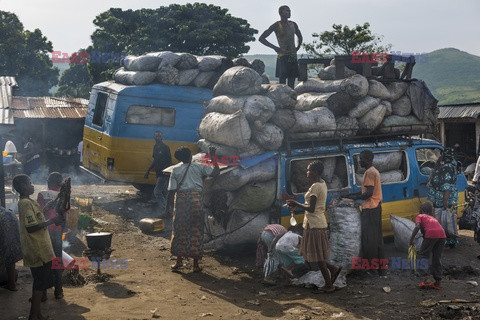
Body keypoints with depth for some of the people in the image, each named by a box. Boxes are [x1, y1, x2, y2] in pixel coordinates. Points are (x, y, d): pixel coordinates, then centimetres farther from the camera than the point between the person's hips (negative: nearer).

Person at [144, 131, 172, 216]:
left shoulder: (165, 148, -11)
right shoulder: (155, 147, 13)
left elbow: (169, 161, -12)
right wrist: (148, 170, 22)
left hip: (164, 173, -8)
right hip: (159, 173, 8)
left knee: (157, 191, -13)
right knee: (163, 193, 12)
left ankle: (164, 211, -10)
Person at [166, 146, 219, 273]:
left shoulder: (175, 170, 6)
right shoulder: (199, 167, 5)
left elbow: (171, 191, 2)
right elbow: (216, 172, -2)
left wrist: (167, 208, 6)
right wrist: (213, 158, 8)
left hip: (181, 200, 0)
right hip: (196, 200, 0)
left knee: (179, 230, 11)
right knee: (196, 231, 6)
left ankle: (179, 260, 11)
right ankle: (196, 264, 8)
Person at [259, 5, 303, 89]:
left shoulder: (293, 24, 12)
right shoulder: (276, 25, -4)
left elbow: (300, 37, 31)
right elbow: (261, 38, -5)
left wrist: (297, 48, 15)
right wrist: (274, 47, -11)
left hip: (293, 56, 6)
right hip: (283, 56, -6)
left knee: (292, 81, 6)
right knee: (282, 79, -10)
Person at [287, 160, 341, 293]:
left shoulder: (315, 186, -20)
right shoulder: (322, 183, 10)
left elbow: (311, 208, -23)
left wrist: (296, 204, -11)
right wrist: (297, 204, 11)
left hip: (314, 224, -10)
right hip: (319, 222, 10)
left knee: (317, 256, 1)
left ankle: (329, 285, 9)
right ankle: (333, 269, 18)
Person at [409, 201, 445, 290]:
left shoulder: (420, 216, 19)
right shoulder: (433, 217, 37)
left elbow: (417, 226, -1)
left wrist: (412, 239, 0)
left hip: (431, 233, -6)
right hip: (442, 234, 6)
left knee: (423, 255, 7)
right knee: (437, 258, 15)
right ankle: (438, 281, 16)